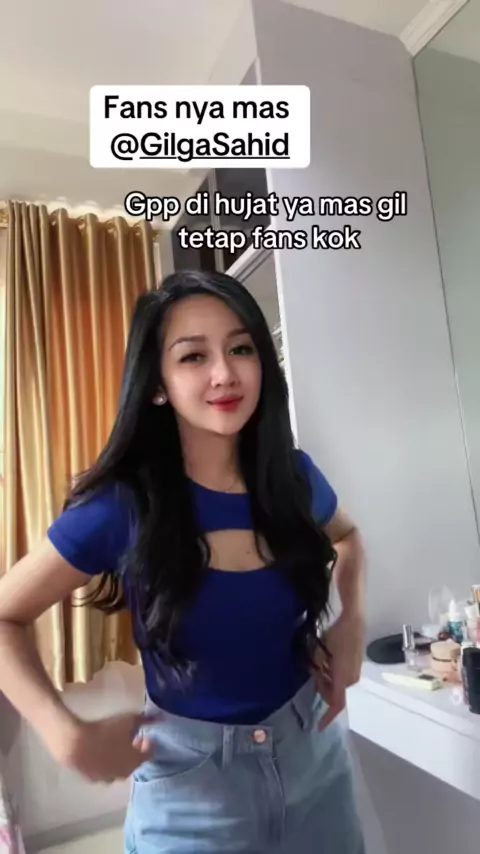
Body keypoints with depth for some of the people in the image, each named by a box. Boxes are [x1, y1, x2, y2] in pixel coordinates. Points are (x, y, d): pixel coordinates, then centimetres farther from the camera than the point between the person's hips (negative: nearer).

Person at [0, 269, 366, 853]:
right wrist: (69, 738, -21)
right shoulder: (124, 505, -21)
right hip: (190, 776, -3)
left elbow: (345, 536, 11)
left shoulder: (294, 476, -11)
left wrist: (353, 622, -5)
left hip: (314, 751, 4)